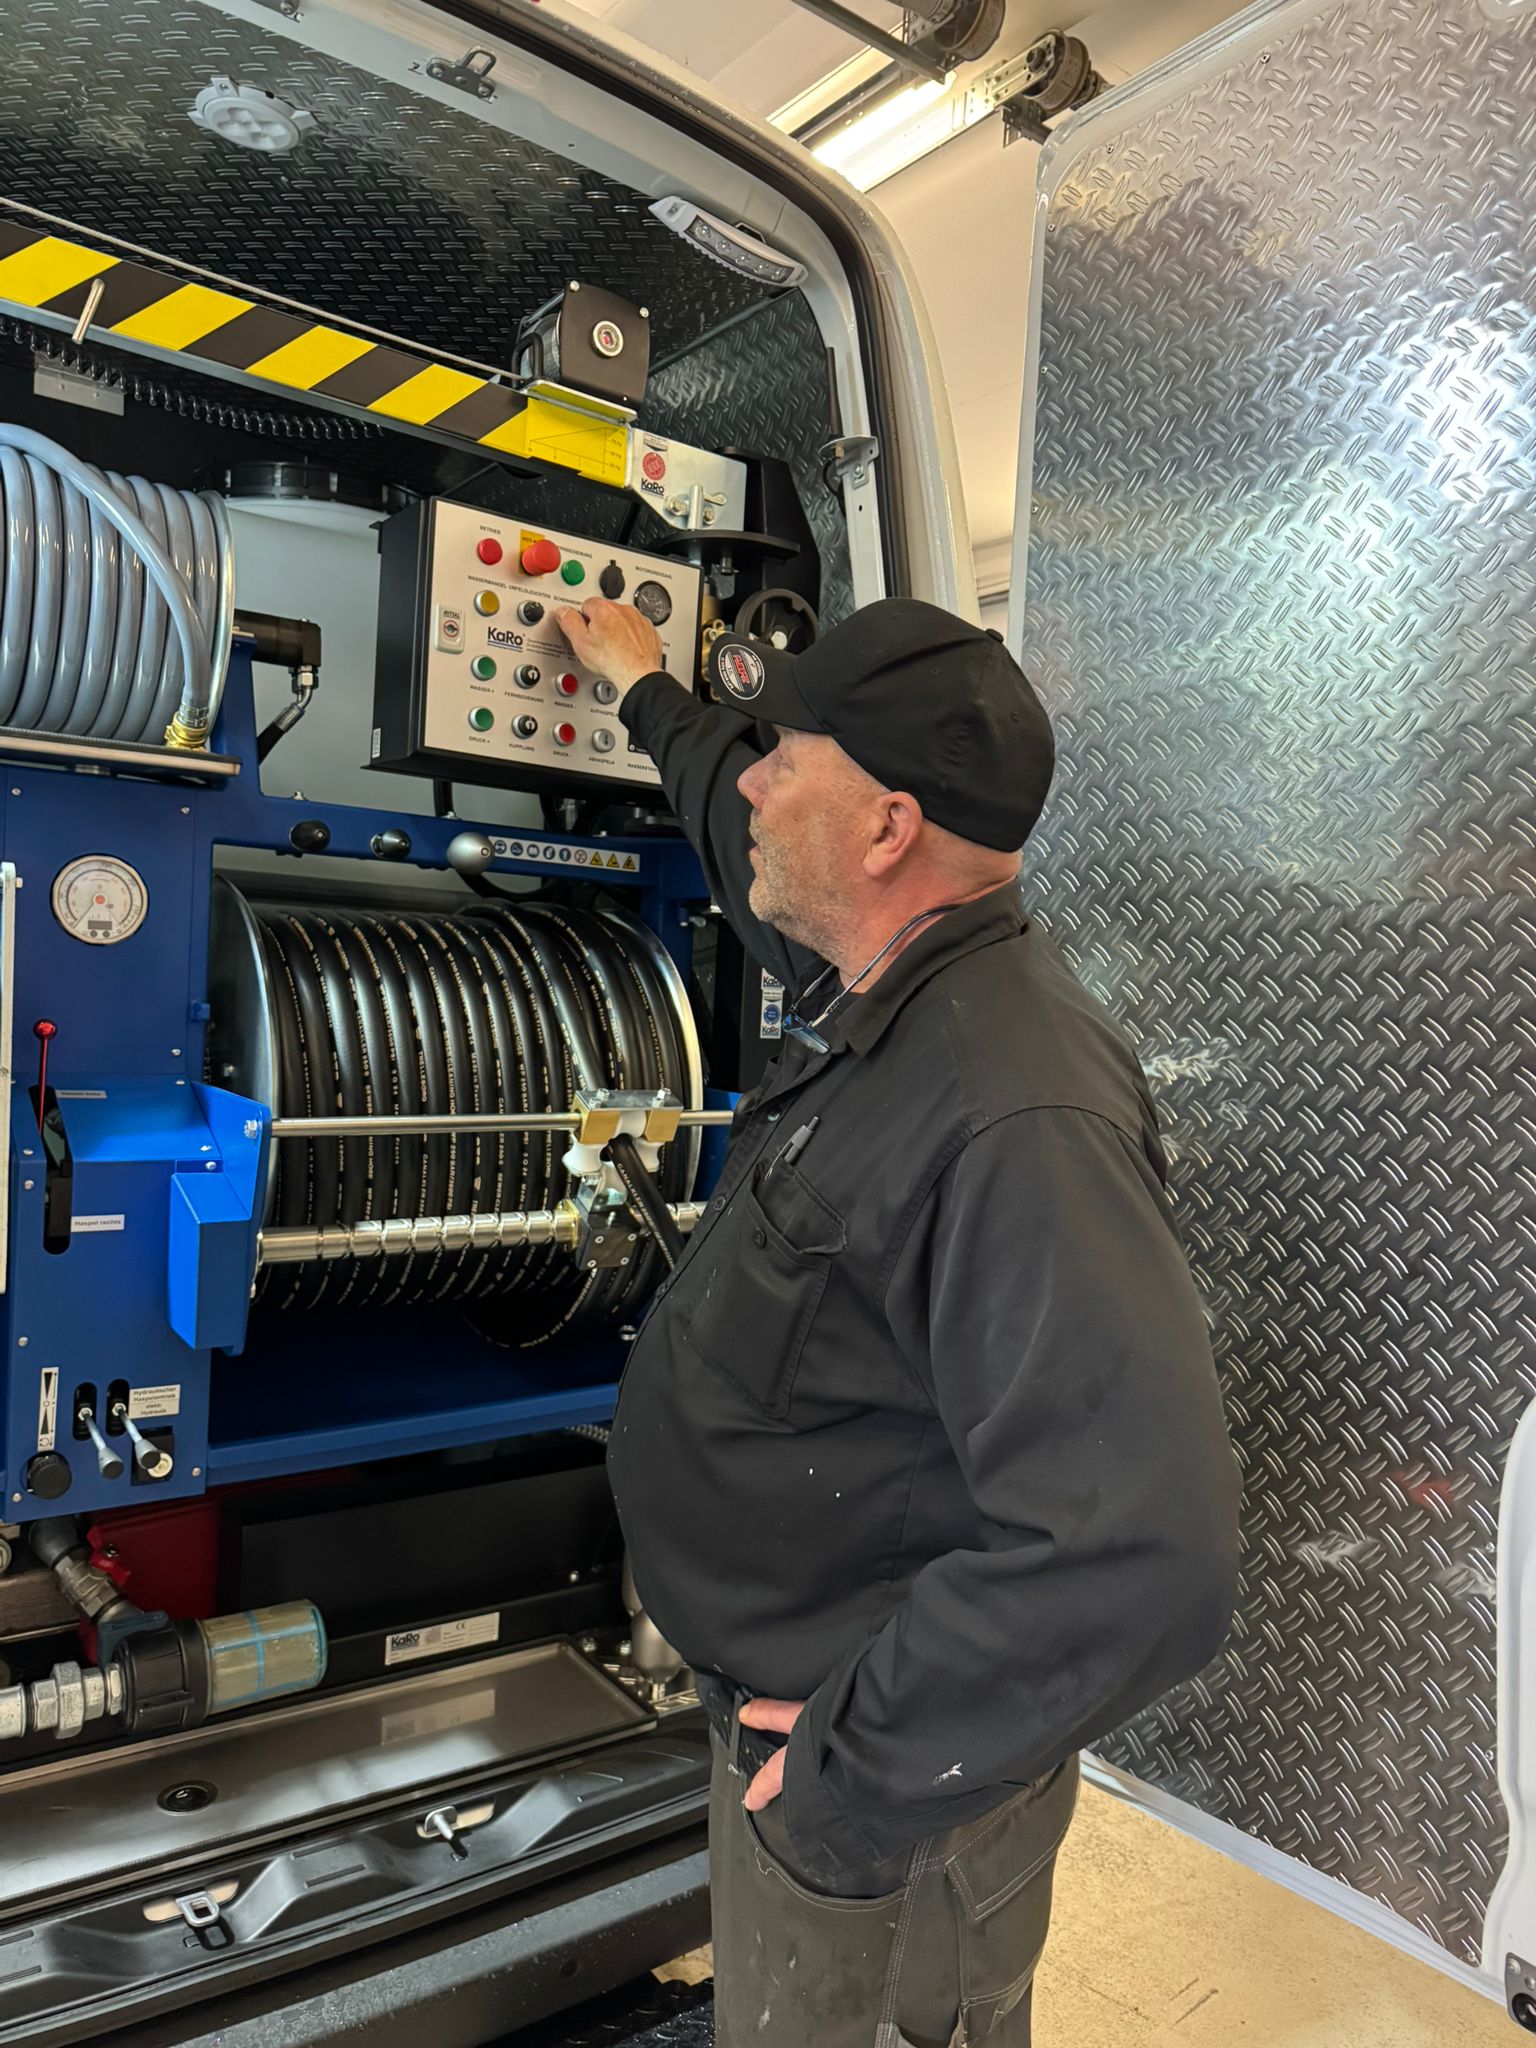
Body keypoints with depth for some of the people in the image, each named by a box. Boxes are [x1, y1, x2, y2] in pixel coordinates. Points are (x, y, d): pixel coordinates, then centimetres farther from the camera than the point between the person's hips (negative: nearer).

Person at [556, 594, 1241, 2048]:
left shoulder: (1016, 1127, -34)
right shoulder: (884, 991, -4)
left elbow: (1138, 1559, -39)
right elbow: (749, 840, 18)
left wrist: (851, 1777, -29)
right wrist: (651, 697, 31)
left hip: (889, 1785, -9)